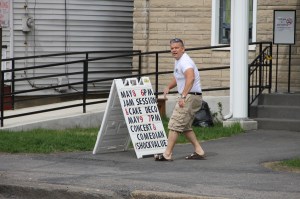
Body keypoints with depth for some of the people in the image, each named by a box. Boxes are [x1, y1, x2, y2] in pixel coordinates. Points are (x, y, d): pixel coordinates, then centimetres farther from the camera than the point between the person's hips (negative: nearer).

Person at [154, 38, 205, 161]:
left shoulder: (185, 61, -18)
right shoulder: (178, 61, 15)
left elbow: (190, 78, -36)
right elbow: (177, 77, 33)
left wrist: (183, 96, -42)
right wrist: (168, 87, 15)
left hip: (190, 97, -11)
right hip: (188, 97, 11)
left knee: (175, 124, -11)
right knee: (185, 127, 17)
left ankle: (167, 154, -10)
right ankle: (199, 152, 17)